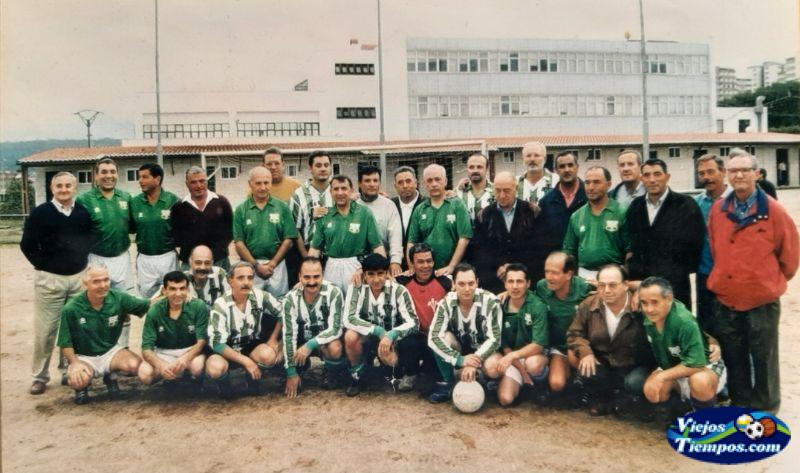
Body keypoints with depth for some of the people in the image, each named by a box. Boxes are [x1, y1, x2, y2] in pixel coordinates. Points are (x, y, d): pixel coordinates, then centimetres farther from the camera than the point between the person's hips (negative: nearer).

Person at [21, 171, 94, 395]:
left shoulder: (84, 212, 3)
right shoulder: (40, 213, -4)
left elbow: (92, 238, 15)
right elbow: (27, 245, 0)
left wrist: (83, 259, 6)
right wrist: (44, 266, -2)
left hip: (79, 278, 3)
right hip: (49, 279, -2)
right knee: (45, 330, 2)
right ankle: (40, 376, 15)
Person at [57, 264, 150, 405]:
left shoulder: (119, 298, -13)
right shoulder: (71, 309, -17)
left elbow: (148, 306, -4)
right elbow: (65, 343, -9)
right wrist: (74, 362, -23)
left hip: (111, 351, 2)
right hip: (84, 357, -2)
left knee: (136, 365, -27)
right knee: (77, 381, -34)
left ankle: (111, 375, 9)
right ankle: (83, 386, 7)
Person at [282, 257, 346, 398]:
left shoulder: (333, 293, -23)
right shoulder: (290, 298, -17)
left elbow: (335, 329, -25)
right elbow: (289, 335, -19)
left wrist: (310, 345, -39)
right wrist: (291, 373, -22)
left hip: (326, 341, -3)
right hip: (303, 342, 3)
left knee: (335, 349, -36)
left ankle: (328, 374, 0)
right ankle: (301, 369, 14)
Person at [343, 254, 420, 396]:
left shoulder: (398, 290, -16)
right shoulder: (356, 288, -14)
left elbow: (413, 322, -21)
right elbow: (349, 319, -24)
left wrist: (392, 335, -39)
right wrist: (378, 331, -33)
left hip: (392, 339, -1)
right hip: (367, 338, 1)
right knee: (350, 336, -30)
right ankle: (356, 375, -3)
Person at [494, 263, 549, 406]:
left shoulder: (538, 306, -18)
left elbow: (539, 345, -20)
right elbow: (503, 344, -1)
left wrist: (512, 355, -30)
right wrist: (521, 369, -11)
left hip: (535, 354, -3)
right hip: (512, 359, 3)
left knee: (533, 365, -39)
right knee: (505, 399, -17)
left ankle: (540, 382, -2)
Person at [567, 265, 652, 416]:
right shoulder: (588, 305, -6)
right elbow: (574, 334, 3)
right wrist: (586, 352, -15)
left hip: (633, 367, -2)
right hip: (602, 363, 2)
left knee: (635, 383, -31)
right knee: (586, 374, -27)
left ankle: (619, 401, 8)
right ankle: (602, 398, 10)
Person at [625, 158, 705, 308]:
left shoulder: (685, 205, -2)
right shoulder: (636, 206, 11)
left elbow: (692, 245, -4)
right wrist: (634, 271, 2)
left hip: (674, 286, -3)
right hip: (639, 283, 4)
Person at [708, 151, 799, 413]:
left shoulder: (773, 211, -9)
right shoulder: (718, 210, 1)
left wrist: (774, 281, 9)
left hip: (762, 300, -3)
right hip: (726, 299, 3)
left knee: (763, 356, 9)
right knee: (733, 356, 15)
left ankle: (766, 406, 28)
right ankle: (740, 401, 32)